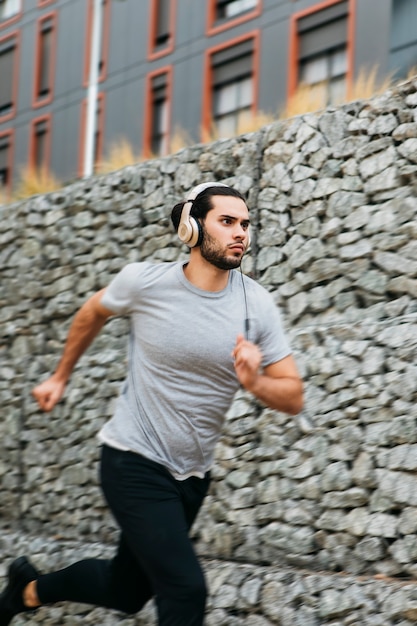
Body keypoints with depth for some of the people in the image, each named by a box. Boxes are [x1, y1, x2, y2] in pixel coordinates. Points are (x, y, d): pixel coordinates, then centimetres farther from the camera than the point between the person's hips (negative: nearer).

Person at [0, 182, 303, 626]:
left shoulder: (256, 305, -6)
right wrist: (60, 377, 20)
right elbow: (93, 312, 11)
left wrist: (256, 383, -24)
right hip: (134, 461, -5)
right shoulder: (145, 281, -11)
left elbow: (293, 397, -3)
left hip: (193, 474, 5)